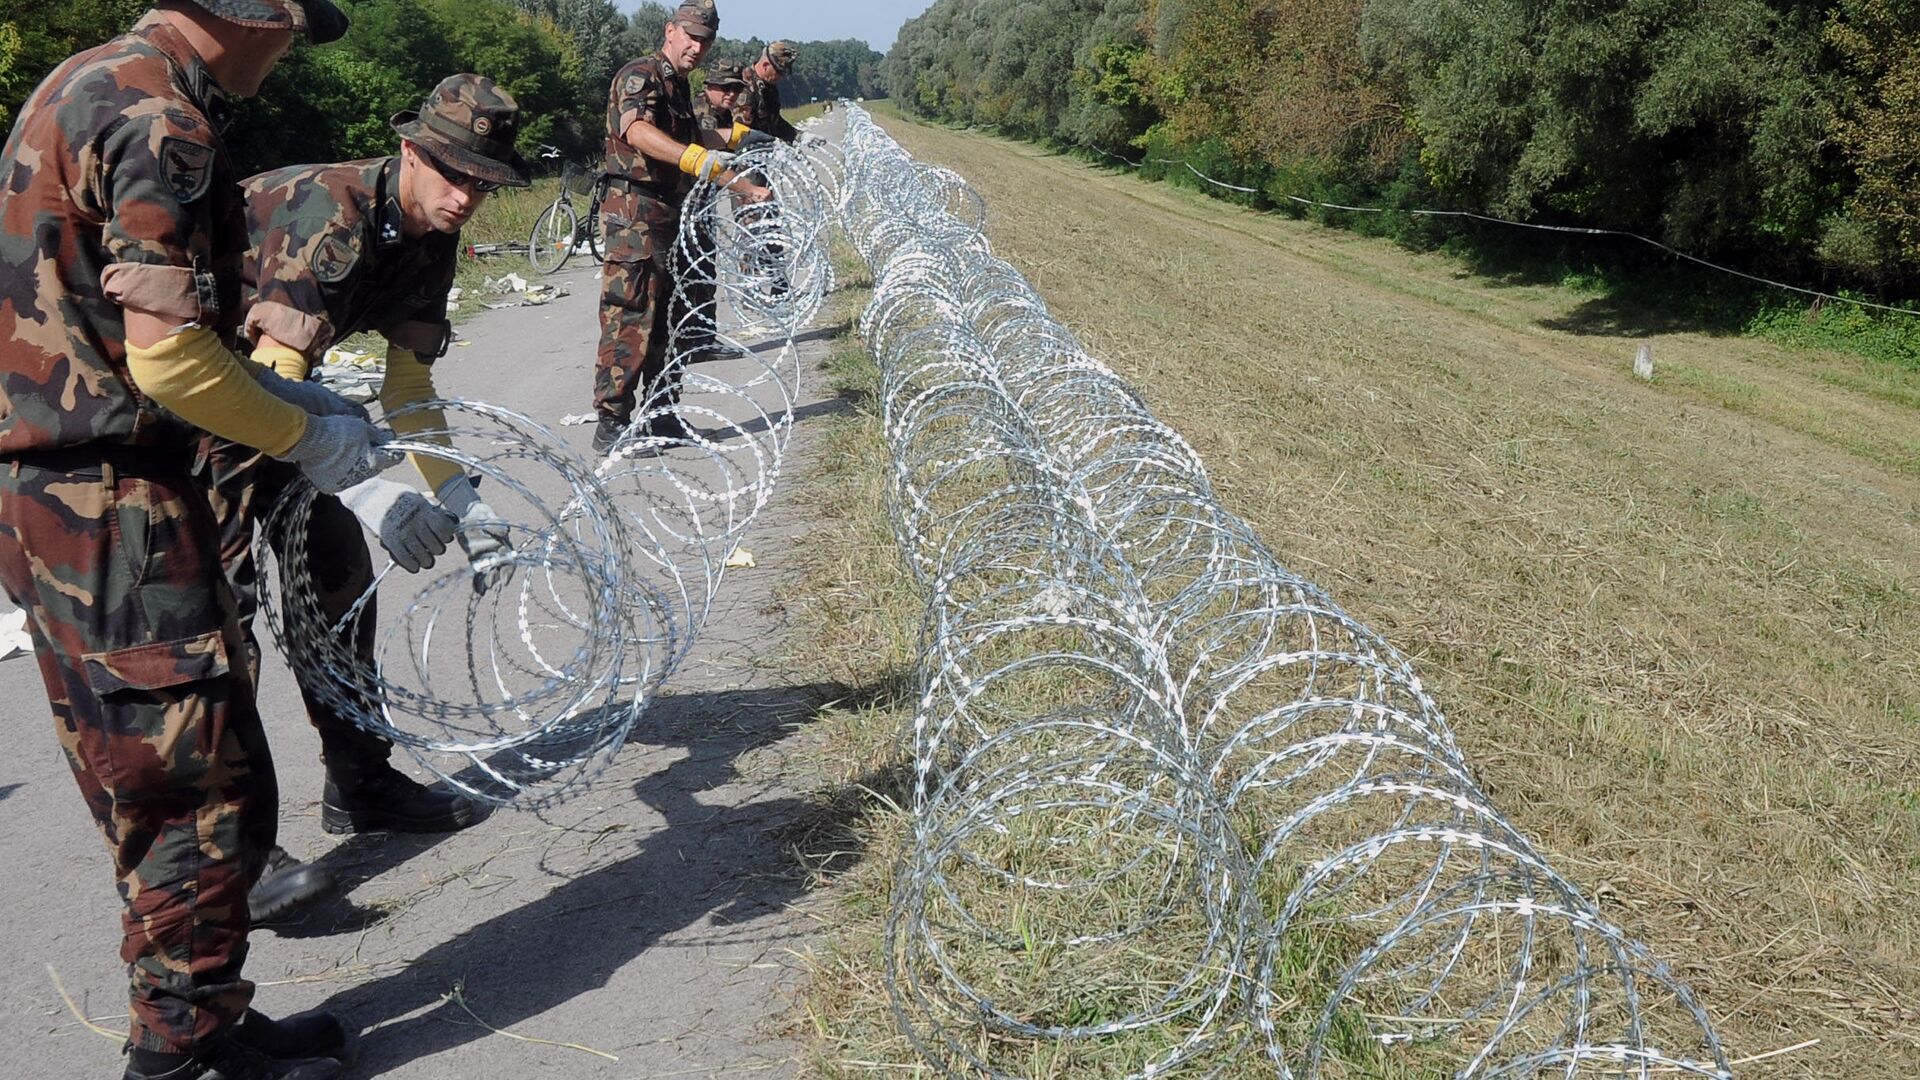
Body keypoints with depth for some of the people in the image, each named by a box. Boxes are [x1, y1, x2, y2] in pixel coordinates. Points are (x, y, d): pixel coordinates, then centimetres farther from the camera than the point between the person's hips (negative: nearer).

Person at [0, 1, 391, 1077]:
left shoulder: (90, 86, 14)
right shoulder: (161, 119, -17)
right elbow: (167, 358, -23)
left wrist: (277, 388, 18)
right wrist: (306, 438, -8)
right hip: (112, 511, -10)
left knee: (153, 786, 17)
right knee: (209, 793, -1)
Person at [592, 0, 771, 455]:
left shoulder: (678, 85, 20)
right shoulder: (640, 75, -11)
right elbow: (637, 131, -32)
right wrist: (699, 159, -45)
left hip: (668, 217, 10)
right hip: (634, 215, -10)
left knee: (666, 320, 13)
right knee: (630, 319, -11)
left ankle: (661, 416, 22)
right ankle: (611, 425, -9)